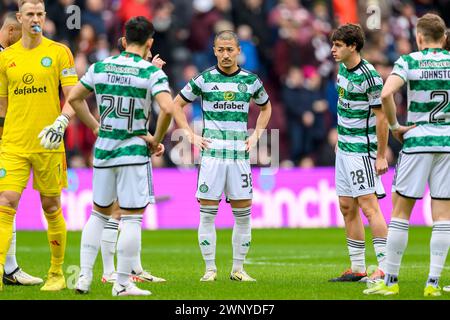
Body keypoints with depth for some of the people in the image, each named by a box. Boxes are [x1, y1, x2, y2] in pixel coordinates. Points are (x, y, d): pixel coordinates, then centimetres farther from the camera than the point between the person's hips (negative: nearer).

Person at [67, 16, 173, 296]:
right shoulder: (151, 73, -10)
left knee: (99, 213, 17)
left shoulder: (100, 67, 5)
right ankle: (123, 283, 2)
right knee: (132, 218, 2)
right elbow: (168, 109, -22)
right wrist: (157, 139, -7)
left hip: (103, 149, 5)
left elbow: (74, 98, 12)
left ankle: (84, 276, 12)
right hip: (134, 152, -5)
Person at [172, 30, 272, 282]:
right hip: (212, 154, -2)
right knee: (208, 213, -3)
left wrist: (256, 135, 12)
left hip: (240, 155, 2)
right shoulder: (204, 79, 1)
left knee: (243, 213, 2)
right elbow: (177, 104, 10)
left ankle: (238, 268, 12)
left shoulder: (250, 80, 7)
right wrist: (191, 136, 2)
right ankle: (210, 269, 5)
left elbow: (266, 107, 25)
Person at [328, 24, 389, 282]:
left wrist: (382, 156, -17)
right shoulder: (343, 69, 9)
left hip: (361, 151, -9)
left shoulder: (369, 76, -18)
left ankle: (385, 268, -13)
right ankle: (358, 269, 16)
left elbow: (381, 117, -17)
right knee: (347, 207, 10)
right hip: (344, 149, 9)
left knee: (368, 205, -12)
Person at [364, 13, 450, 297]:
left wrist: (395, 126, -4)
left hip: (418, 141, -2)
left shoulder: (409, 61, -3)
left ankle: (390, 281, 5)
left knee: (401, 210, 5)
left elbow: (386, 94, -17)